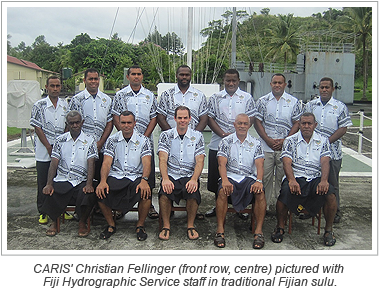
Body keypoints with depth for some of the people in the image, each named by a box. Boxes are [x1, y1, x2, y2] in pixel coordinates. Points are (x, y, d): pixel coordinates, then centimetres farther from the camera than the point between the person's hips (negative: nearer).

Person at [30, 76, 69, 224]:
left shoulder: (65, 104, 7)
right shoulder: (39, 105, -3)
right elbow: (37, 128, -6)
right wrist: (49, 147, -11)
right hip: (44, 152, -3)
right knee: (43, 183, 5)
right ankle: (43, 212, 16)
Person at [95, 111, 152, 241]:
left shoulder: (143, 140, 5)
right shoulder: (112, 140, 8)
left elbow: (146, 163, -6)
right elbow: (106, 162, -2)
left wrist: (144, 180, -27)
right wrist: (103, 181, -21)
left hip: (136, 177, -1)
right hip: (115, 177, 1)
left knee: (146, 192, -32)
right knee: (100, 192, -27)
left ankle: (140, 225, -4)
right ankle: (111, 225, -1)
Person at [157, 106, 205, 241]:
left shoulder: (197, 136, 8)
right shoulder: (166, 135, 8)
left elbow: (200, 161, -1)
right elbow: (163, 159, -3)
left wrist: (194, 179, -20)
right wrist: (165, 179, -21)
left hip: (190, 176, 0)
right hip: (171, 175, 0)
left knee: (193, 193, -31)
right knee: (164, 193, -30)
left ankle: (191, 225, -8)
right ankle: (166, 226, -9)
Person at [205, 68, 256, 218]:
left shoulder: (247, 98, 7)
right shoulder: (215, 98, 9)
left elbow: (250, 119, 1)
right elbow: (210, 118, 3)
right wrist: (223, 134, -11)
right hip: (218, 144, 1)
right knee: (216, 176, 7)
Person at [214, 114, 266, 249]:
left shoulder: (256, 143, 11)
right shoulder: (226, 142, 8)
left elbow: (260, 165, 1)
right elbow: (222, 164, -4)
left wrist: (259, 181, -19)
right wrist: (225, 180, -23)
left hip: (249, 177, 1)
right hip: (230, 177, -1)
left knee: (260, 192, -29)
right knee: (223, 191, -32)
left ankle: (258, 231, -23)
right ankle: (220, 230, -26)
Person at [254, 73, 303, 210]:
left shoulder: (294, 102, 5)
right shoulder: (262, 101, 7)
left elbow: (297, 123, 3)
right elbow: (257, 122, 3)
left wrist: (284, 140, -9)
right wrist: (268, 140, -8)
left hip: (286, 147, -1)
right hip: (266, 147, 1)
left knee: (283, 177, 4)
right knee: (265, 177, 4)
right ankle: (264, 206, 15)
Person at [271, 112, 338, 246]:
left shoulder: (323, 140, 13)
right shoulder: (290, 141, 9)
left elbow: (325, 162, -1)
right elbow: (287, 163, -4)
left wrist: (324, 180, -20)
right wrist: (292, 180, -23)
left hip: (316, 179, 1)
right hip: (295, 177, -1)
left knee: (330, 194, -28)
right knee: (285, 192, -32)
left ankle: (328, 230, -4)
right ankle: (280, 227, -7)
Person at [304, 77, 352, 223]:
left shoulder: (340, 107, 2)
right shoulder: (310, 105, 9)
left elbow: (343, 129, -4)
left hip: (332, 151, -2)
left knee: (332, 183, 5)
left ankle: (335, 212, 18)